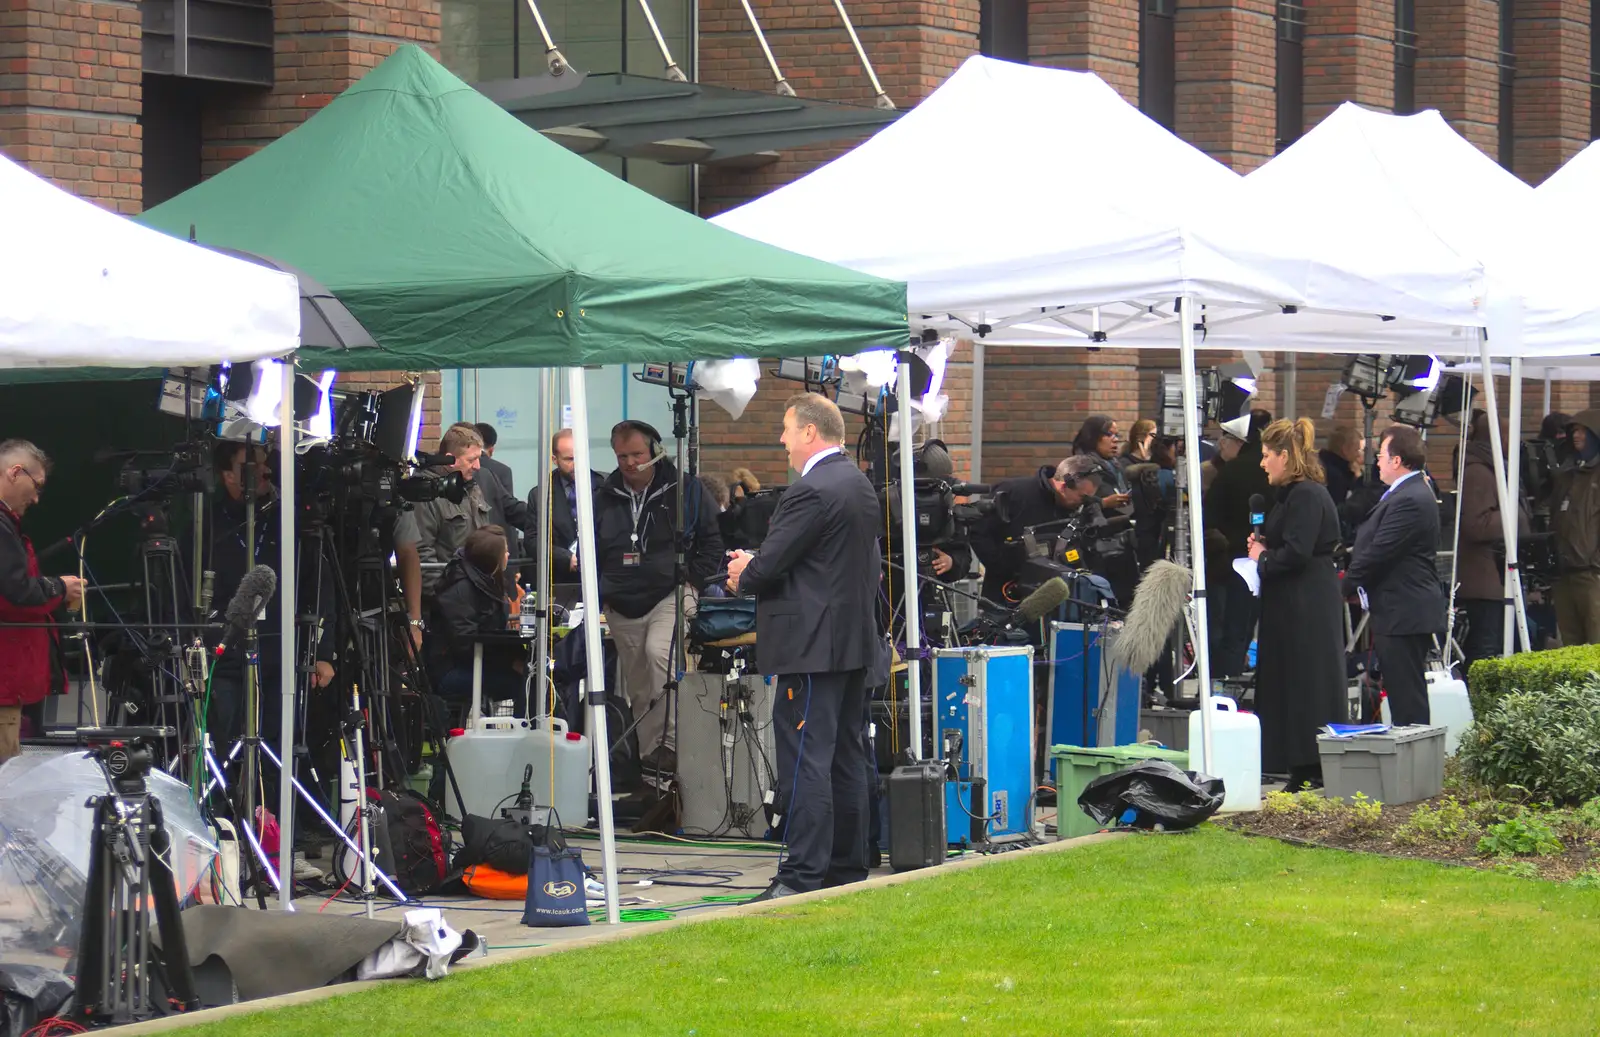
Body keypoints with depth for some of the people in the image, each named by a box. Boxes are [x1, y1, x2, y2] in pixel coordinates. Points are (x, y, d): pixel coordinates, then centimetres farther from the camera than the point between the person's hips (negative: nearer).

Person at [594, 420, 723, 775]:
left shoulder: (684, 490, 0)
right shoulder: (604, 499, 8)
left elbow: (711, 541, 5)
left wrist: (693, 581, -6)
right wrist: (599, 596, 7)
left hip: (670, 596, -5)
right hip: (622, 608, 5)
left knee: (660, 653, -31)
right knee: (639, 690, 8)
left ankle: (672, 742, -31)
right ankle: (649, 760, 18)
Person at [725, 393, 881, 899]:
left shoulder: (810, 492, -16)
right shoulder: (860, 485, 14)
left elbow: (770, 564, -19)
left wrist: (745, 575, 6)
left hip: (812, 647, -10)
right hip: (855, 642, 10)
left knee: (805, 762, -9)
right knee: (848, 759, 13)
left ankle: (804, 875, -11)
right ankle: (848, 870, 18)